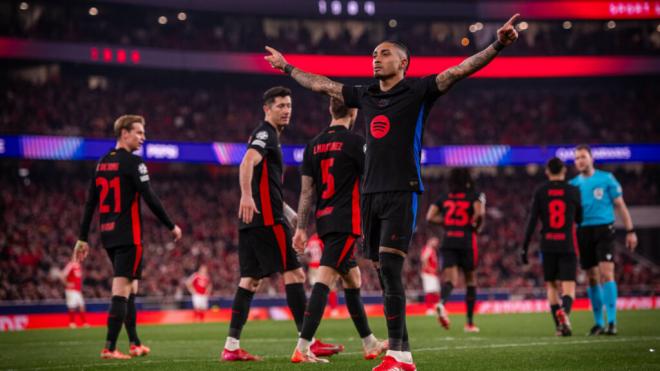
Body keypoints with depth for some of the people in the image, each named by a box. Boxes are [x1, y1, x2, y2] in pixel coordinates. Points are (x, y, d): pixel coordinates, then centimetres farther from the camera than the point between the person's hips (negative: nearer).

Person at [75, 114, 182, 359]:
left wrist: (83, 239, 14)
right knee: (122, 289, -8)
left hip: (108, 235, 8)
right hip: (129, 236, -8)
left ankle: (135, 344, 22)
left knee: (129, 288, 17)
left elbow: (90, 203, 12)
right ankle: (110, 348, -13)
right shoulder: (132, 162, -9)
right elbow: (150, 199, -14)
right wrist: (172, 226, -5)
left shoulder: (102, 163, 13)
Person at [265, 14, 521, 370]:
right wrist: (287, 67, 39)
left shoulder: (418, 91, -1)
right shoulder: (365, 96, 15)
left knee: (389, 268, -17)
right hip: (371, 194, 6)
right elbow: (321, 84, 29)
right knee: (385, 275, 5)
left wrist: (497, 45, -25)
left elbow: (459, 70, -13)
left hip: (402, 194, -6)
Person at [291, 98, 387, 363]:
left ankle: (369, 343, 27)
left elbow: (307, 190, 10)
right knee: (325, 279, -13)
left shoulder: (314, 145, 11)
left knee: (352, 279, 18)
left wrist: (301, 228, 11)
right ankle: (302, 347, -21)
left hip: (324, 222, 7)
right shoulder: (354, 141, -7)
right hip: (345, 222, -7)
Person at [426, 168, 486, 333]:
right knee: (471, 281, 14)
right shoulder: (474, 196, 2)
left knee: (450, 279, -4)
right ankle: (470, 323, 16)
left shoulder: (444, 198, 11)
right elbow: (479, 213, -17)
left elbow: (430, 217, 1)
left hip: (448, 241, 2)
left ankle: (442, 302, -40)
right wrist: (476, 226, 1)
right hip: (467, 241, -2)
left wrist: (446, 222, 14)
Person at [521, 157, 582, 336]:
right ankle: (564, 312, -34)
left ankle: (559, 325, 7)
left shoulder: (540, 192, 2)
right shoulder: (573, 191, 2)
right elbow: (579, 219, 11)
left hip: (548, 245, 1)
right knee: (569, 287, -3)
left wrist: (525, 247, 1)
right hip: (568, 245, -1)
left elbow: (532, 221, -2)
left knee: (551, 285, 16)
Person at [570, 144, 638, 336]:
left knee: (606, 274, -15)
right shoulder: (573, 184, 11)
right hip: (583, 232, 3)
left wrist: (630, 231, -1)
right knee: (592, 278, 7)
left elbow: (620, 205, 4)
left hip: (604, 229, -3)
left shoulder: (606, 179, 2)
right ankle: (598, 323, 16)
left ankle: (611, 322, -13)